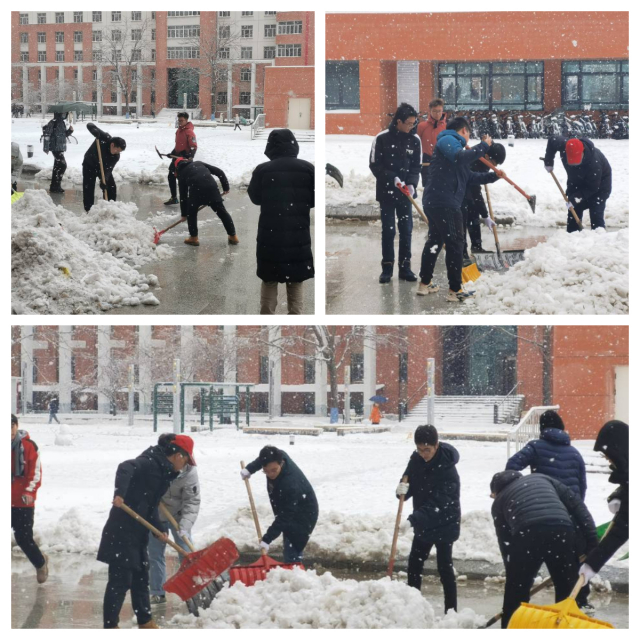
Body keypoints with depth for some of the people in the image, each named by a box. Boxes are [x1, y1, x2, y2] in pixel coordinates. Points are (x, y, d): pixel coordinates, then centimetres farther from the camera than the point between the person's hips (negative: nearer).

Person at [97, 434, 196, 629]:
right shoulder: (150, 463, -13)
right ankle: (110, 626, -3)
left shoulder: (163, 472, 15)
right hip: (123, 529, -10)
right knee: (120, 579, -7)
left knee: (141, 577, 19)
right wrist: (119, 494, -46)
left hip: (139, 531, 10)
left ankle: (145, 622, 31)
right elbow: (125, 468, -32)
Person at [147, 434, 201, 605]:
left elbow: (192, 502, -22)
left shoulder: (189, 471, -25)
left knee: (187, 554, -4)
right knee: (155, 554, 5)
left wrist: (184, 526, -31)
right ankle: (158, 593, 15)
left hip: (178, 516, -2)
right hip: (155, 516, 2)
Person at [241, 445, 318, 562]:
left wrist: (267, 539, -38)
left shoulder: (290, 484, -40)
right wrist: (249, 469, -4)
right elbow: (264, 458, 9)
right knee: (288, 552, 16)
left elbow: (285, 517, -36)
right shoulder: (278, 457, -19)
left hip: (303, 515, -9)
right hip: (290, 512, 9)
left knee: (291, 553, -16)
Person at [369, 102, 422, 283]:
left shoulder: (415, 140, 0)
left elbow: (416, 166, 5)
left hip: (405, 193, 2)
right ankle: (387, 267, 9)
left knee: (406, 229, 3)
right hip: (386, 192, -2)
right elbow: (375, 165, -7)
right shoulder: (382, 139, -9)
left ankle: (405, 267, 11)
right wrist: (392, 178, -18)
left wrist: (412, 184, -12)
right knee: (388, 230, 2)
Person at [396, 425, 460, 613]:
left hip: (445, 523, -7)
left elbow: (440, 502, -30)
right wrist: (403, 490, -24)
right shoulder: (416, 460, -5)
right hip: (423, 523, 7)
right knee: (414, 564, 14)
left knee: (445, 567, -5)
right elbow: (410, 486, 2)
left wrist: (416, 518, -41)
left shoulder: (447, 467, -25)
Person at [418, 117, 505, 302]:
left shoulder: (453, 144, 25)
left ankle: (425, 283, 30)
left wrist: (493, 176, 19)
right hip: (444, 202, -11)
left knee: (435, 240, 21)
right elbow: (461, 157, -26)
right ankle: (455, 290, -2)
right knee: (455, 243, -5)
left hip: (434, 202, 11)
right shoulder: (447, 140, -5)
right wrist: (483, 146, -17)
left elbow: (469, 177, 25)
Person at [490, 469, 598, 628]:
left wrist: (516, 574, 30)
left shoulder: (499, 501, 28)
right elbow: (576, 504, 23)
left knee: (515, 593, 15)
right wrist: (593, 542, 18)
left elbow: (505, 543, 24)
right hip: (562, 531, 2)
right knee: (568, 592, 18)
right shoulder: (541, 478, 34)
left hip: (528, 533, -2)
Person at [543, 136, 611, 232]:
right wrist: (548, 162, -5)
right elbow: (552, 141, -5)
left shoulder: (594, 162, -43)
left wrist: (575, 199, -36)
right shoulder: (563, 146, -30)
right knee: (574, 210, 4)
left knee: (596, 213, -15)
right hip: (576, 182, 5)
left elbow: (592, 187, -33)